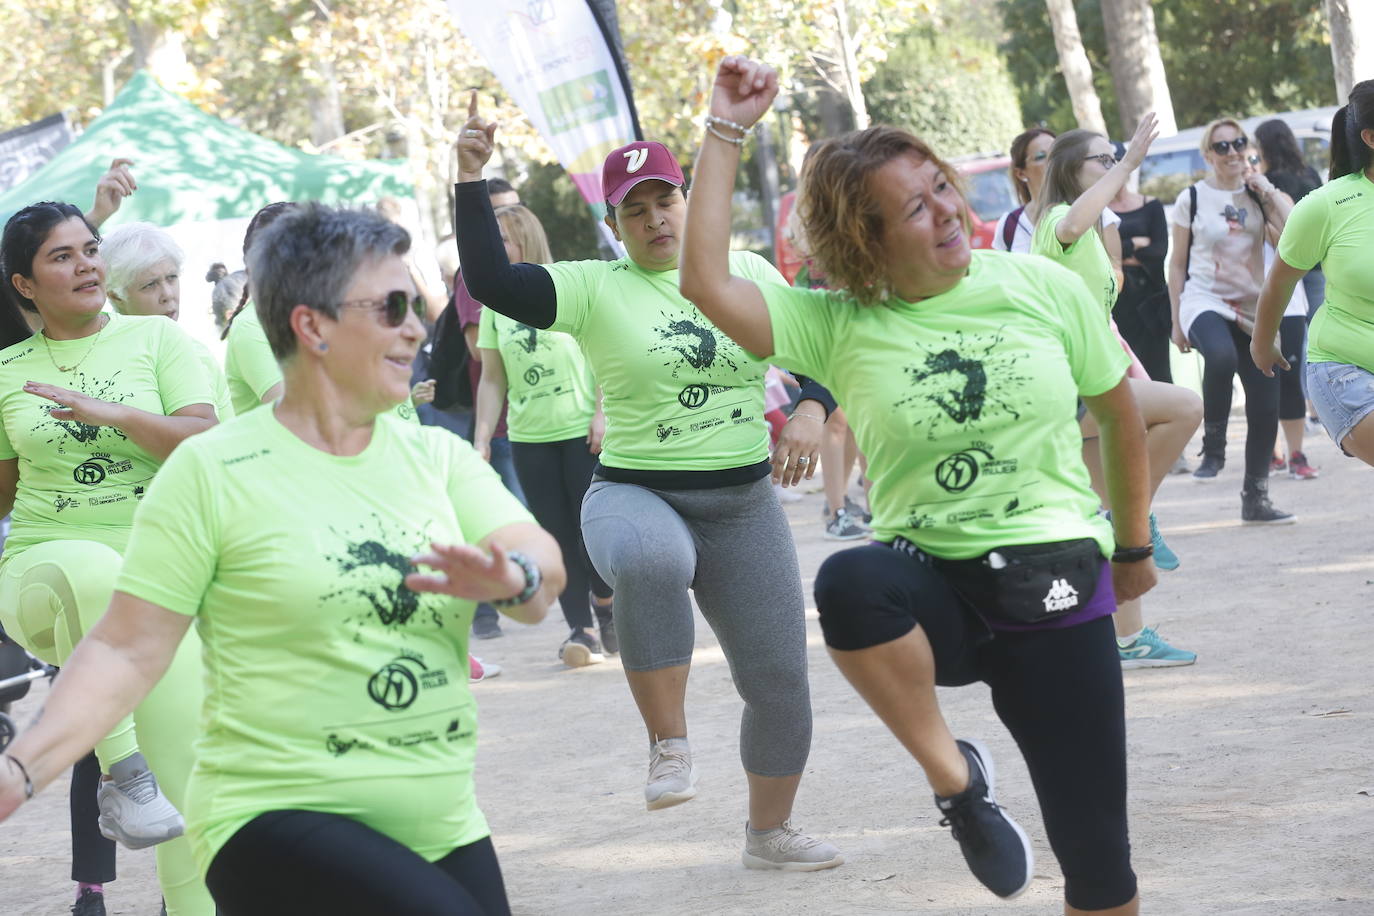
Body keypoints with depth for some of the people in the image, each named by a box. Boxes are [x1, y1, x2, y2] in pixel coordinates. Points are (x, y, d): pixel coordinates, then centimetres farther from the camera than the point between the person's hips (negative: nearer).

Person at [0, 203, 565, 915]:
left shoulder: (438, 456, 9)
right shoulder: (210, 470, -6)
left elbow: (545, 569, -3)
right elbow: (126, 651, -7)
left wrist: (512, 578, -27)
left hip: (442, 828, 6)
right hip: (278, 822, -6)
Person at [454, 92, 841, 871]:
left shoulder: (749, 273, 6)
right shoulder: (595, 289, -2)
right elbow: (491, 280, -14)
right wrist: (471, 180, -18)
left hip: (744, 505, 4)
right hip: (636, 493, -3)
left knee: (780, 681, 5)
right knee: (651, 561, -41)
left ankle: (770, 831, 30)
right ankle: (670, 744, -25)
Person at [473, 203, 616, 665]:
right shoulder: (495, 306, 8)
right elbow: (492, 379, 10)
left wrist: (602, 413, -10)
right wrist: (482, 437, 2)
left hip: (582, 431, -3)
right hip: (529, 437, 3)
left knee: (592, 526, -5)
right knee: (557, 533, 0)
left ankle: (607, 606, 19)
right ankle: (581, 628, 4)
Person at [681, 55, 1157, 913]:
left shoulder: (1044, 289, -1)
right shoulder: (838, 326, -3)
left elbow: (1120, 410, 13)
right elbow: (707, 284, -17)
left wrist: (1133, 547, 22)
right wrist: (726, 133, -14)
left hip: (1055, 588, 1)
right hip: (933, 591, -1)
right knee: (852, 581, -38)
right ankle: (955, 778, -15)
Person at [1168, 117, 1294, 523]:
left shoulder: (1259, 195, 10)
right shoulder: (1192, 198, 2)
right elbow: (1177, 264, 6)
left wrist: (1270, 194, -8)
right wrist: (1176, 321, 2)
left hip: (1253, 308, 4)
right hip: (1205, 301, -4)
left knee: (1265, 405, -1)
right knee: (1221, 356, -38)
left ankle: (1255, 498, 12)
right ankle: (1213, 447, -20)